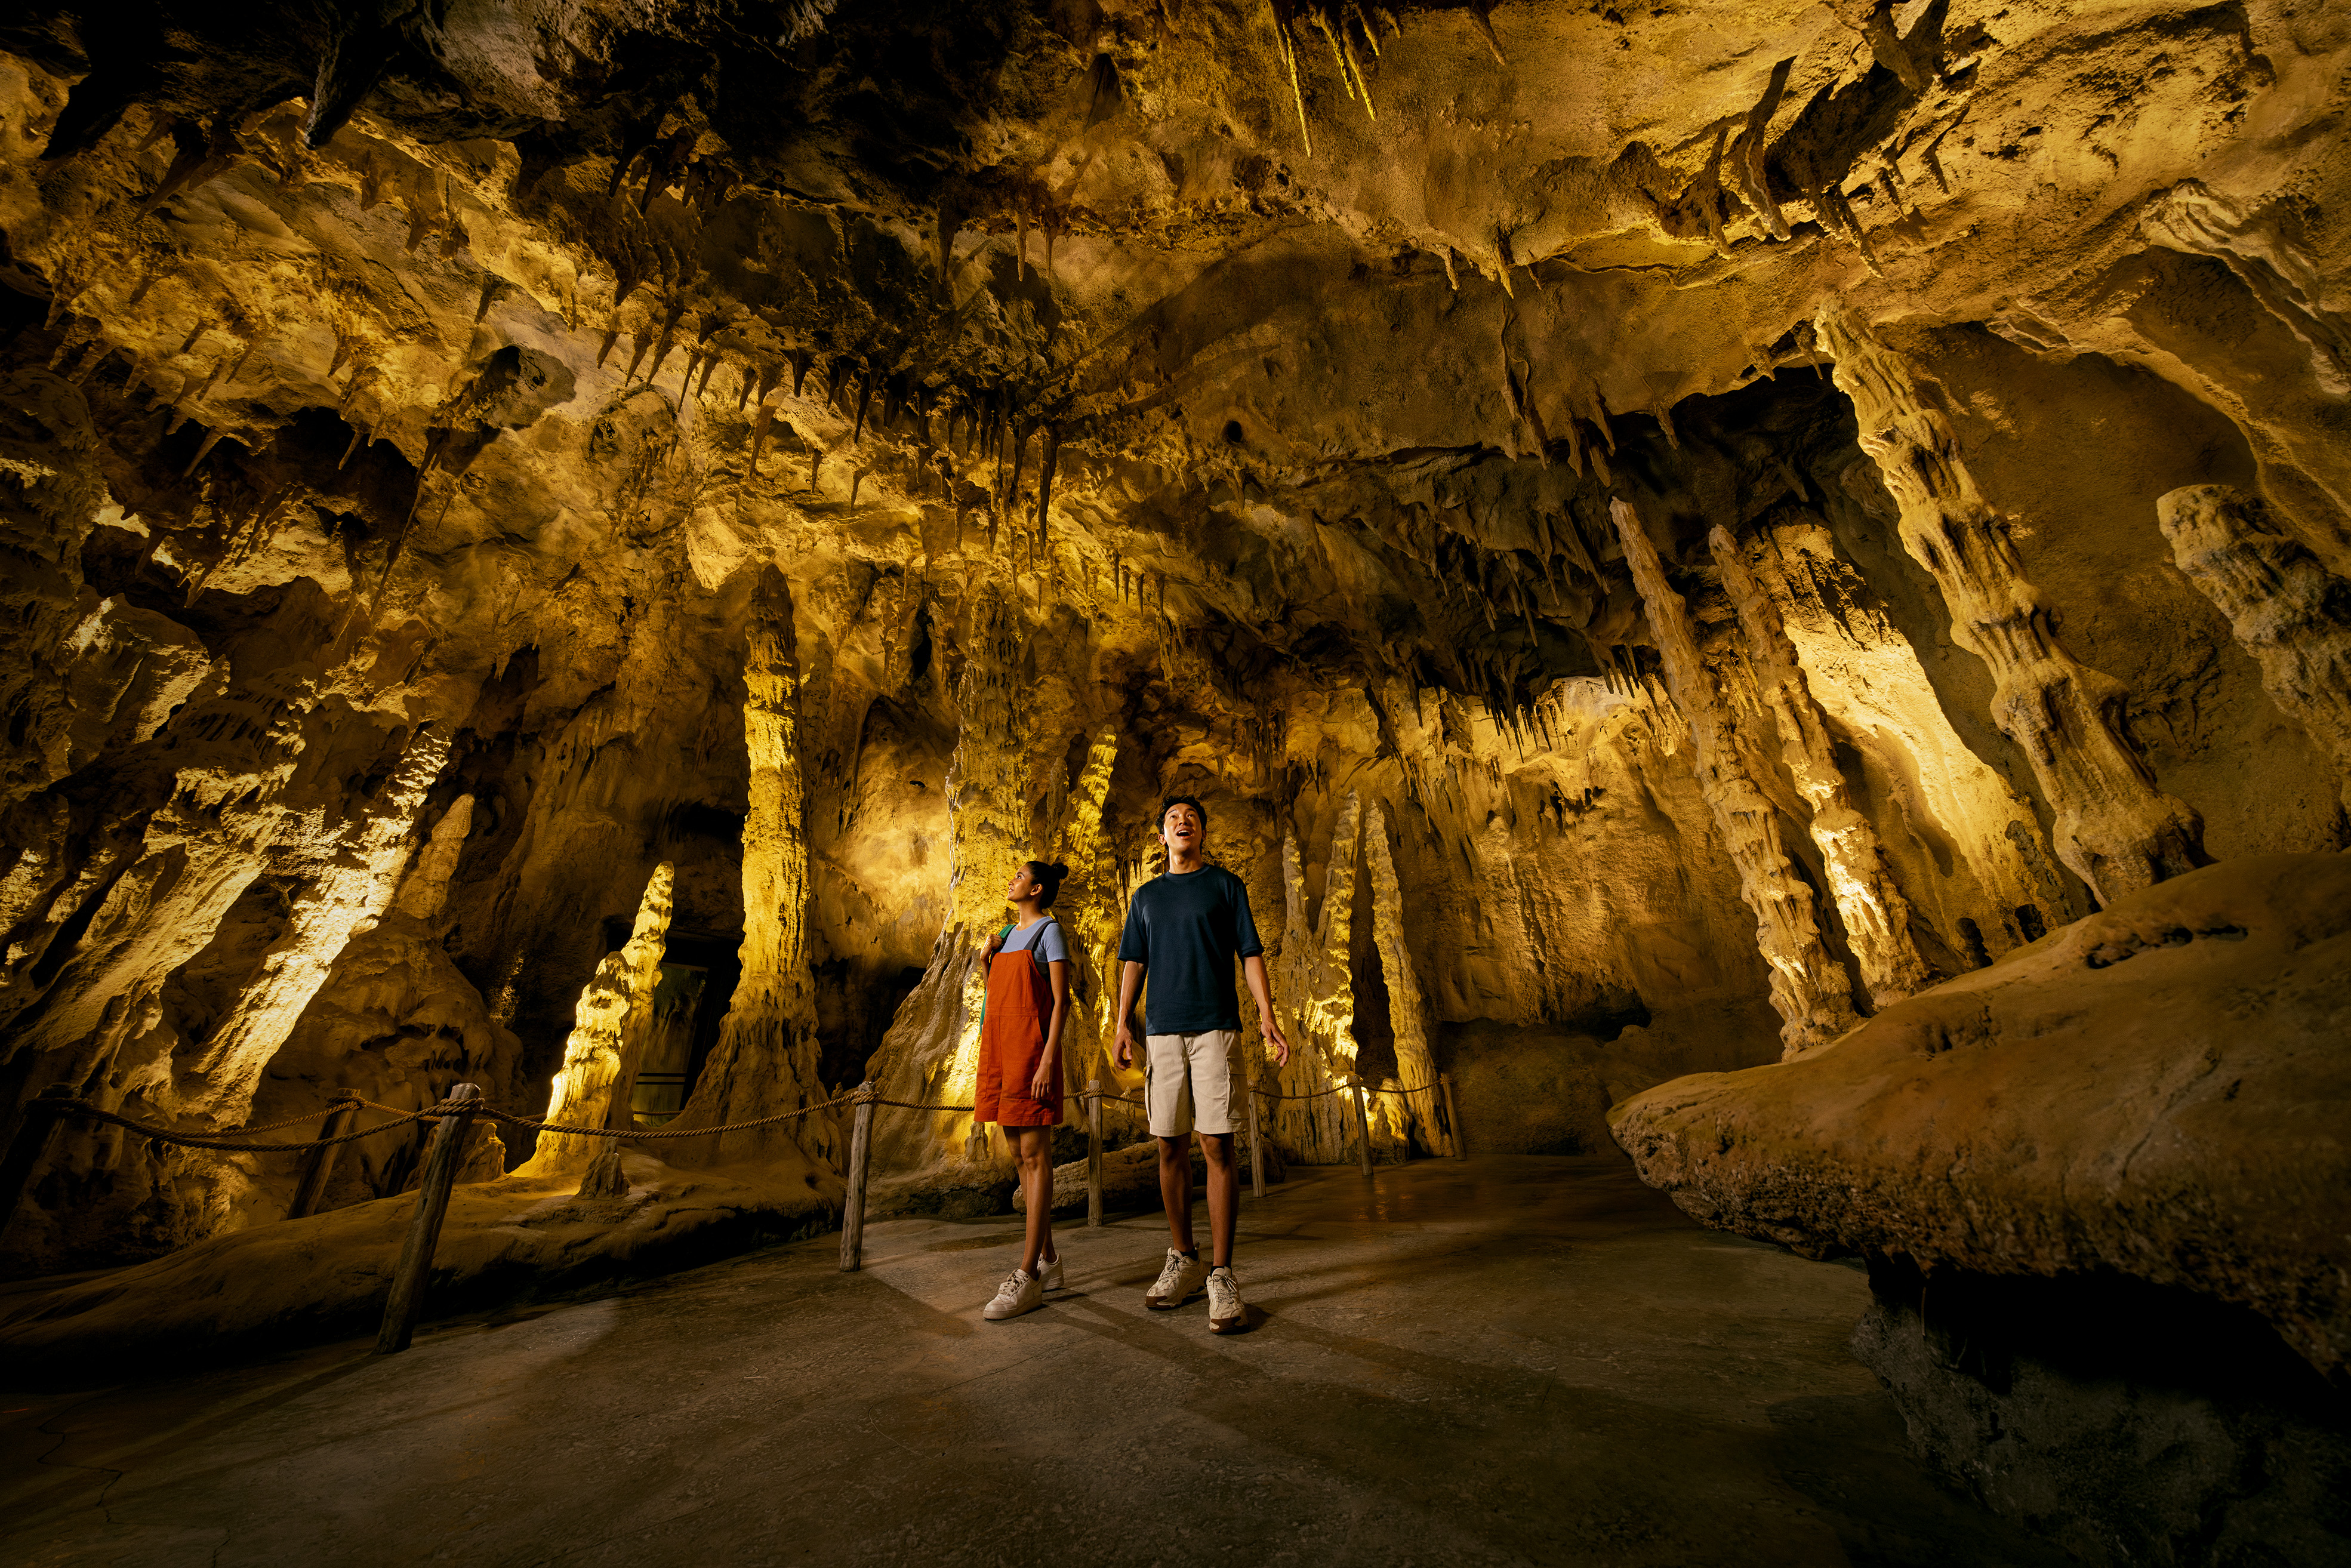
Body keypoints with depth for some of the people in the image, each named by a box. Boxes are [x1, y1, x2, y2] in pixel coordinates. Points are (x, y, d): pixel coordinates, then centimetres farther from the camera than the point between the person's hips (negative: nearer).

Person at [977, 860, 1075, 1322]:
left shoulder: (1050, 930, -3)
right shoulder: (1010, 933, 19)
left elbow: (1061, 1001, -11)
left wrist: (1049, 1059, -17)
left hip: (1030, 1050, -8)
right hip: (999, 1049, 8)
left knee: (1035, 1156, -5)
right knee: (1020, 1155, 10)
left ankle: (1028, 1276, -3)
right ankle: (1048, 1259, 19)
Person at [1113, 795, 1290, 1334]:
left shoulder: (1226, 885, 8)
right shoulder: (1146, 896, 17)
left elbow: (1250, 953, 4)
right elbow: (1133, 962, 15)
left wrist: (1266, 1015, -8)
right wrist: (1123, 1023, 3)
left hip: (1215, 1027, -3)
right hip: (1162, 1030, 3)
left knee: (1218, 1146, -6)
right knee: (1171, 1148, 7)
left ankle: (1221, 1275, 3)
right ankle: (1183, 1261, 22)